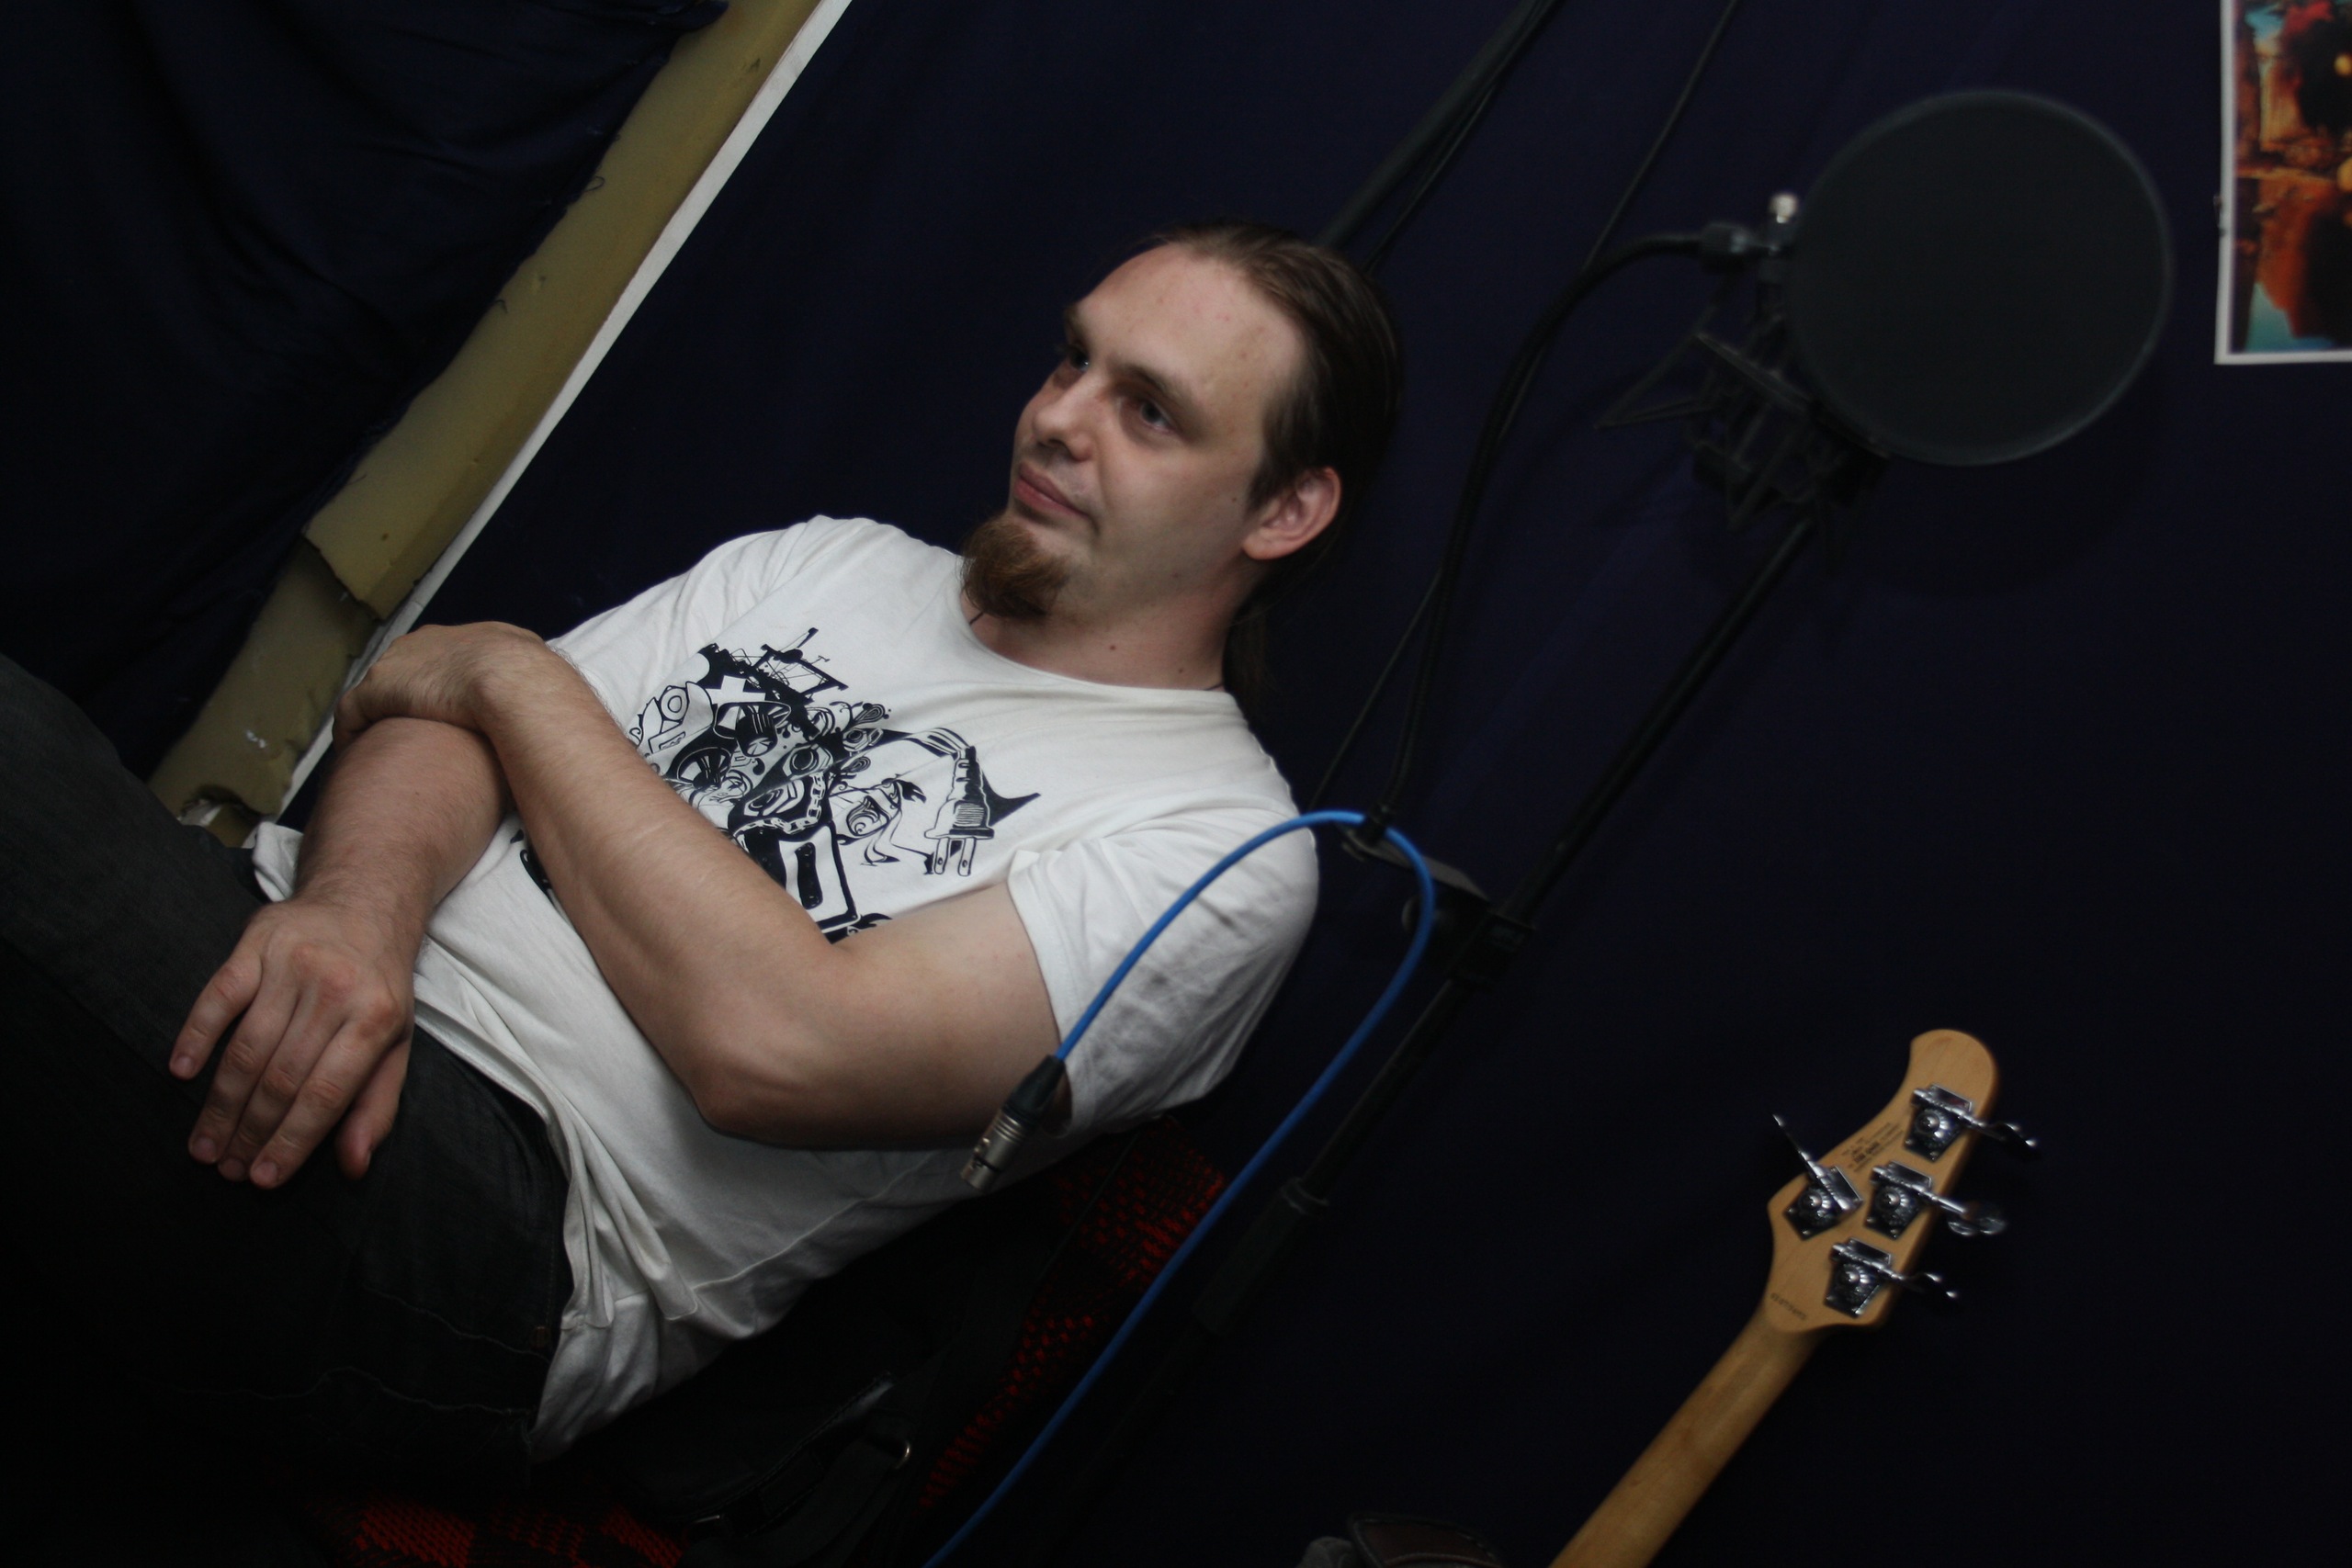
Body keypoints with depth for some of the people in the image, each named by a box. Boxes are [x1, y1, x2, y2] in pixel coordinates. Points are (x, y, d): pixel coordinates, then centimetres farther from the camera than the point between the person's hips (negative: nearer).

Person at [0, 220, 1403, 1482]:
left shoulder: (1220, 841, -1)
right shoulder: (837, 561, 19)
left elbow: (774, 1047, -15)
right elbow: (438, 719, 10)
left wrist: (515, 672, -4)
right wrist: (355, 912, -15)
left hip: (499, 1229, -6)